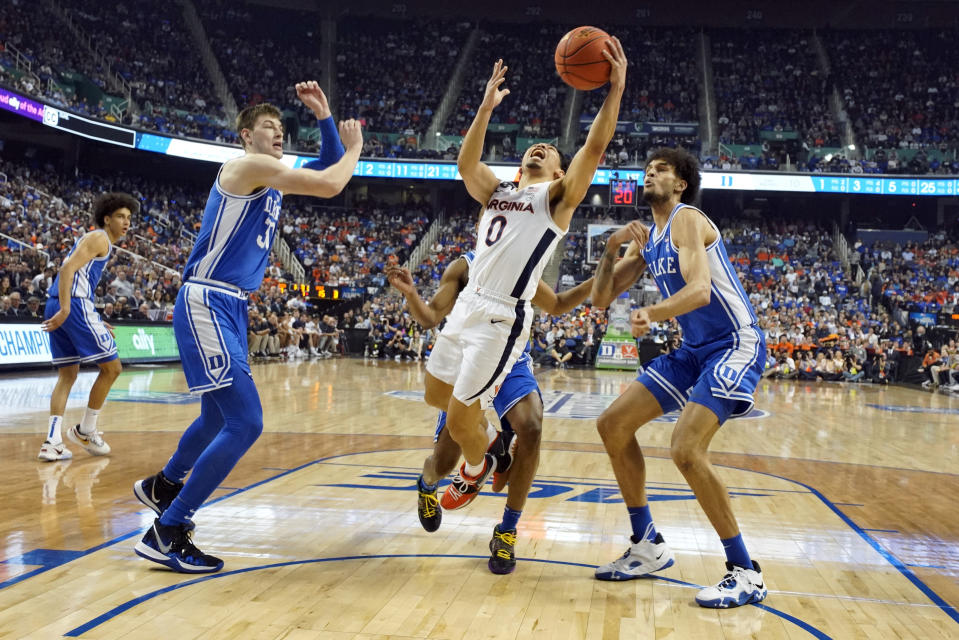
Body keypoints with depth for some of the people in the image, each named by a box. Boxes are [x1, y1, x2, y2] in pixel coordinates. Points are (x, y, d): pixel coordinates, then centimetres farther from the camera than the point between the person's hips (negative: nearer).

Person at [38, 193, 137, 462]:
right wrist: (65, 310, -25)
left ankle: (52, 442, 4)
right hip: (75, 305, -10)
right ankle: (85, 431, 9)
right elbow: (68, 268, -17)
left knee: (67, 374, 12)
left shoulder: (93, 239, 26)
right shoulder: (99, 238, -3)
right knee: (111, 367, 0)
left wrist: (96, 323, 26)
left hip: (58, 306, 10)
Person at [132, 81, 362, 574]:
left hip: (229, 307, 10)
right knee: (245, 423, -17)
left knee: (219, 415, 25)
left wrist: (324, 117, 12)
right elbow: (329, 186, -18)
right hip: (207, 305, -10)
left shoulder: (273, 178, 17)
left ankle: (162, 485, 49)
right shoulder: (248, 166, -11)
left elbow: (326, 170, 23)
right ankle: (167, 532, -10)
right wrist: (354, 148, -1)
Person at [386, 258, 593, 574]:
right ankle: (427, 486, 43)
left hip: (512, 362, 2)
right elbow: (430, 318, -13)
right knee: (444, 462, 0)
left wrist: (596, 282, 6)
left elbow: (557, 306, 19)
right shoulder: (464, 266, -7)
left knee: (530, 429, -28)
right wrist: (411, 294, -33)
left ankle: (506, 533, -13)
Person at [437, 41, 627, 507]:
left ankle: (476, 469, 28)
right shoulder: (496, 191, 15)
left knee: (459, 420, -3)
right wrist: (486, 109, -13)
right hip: (467, 306, 7)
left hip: (503, 319, -6)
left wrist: (616, 89, -21)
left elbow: (594, 148, -13)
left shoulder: (557, 197, 1)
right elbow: (465, 164, -5)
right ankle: (484, 446, 42)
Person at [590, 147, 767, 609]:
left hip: (735, 345, -9)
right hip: (694, 349, 9)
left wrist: (652, 313, -47)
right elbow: (601, 298, 11)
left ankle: (746, 574, -11)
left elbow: (700, 290, -29)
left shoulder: (686, 220, -13)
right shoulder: (647, 238, 13)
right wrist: (611, 248, -5)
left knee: (686, 448, -26)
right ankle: (648, 546, 15)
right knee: (613, 425, 5)